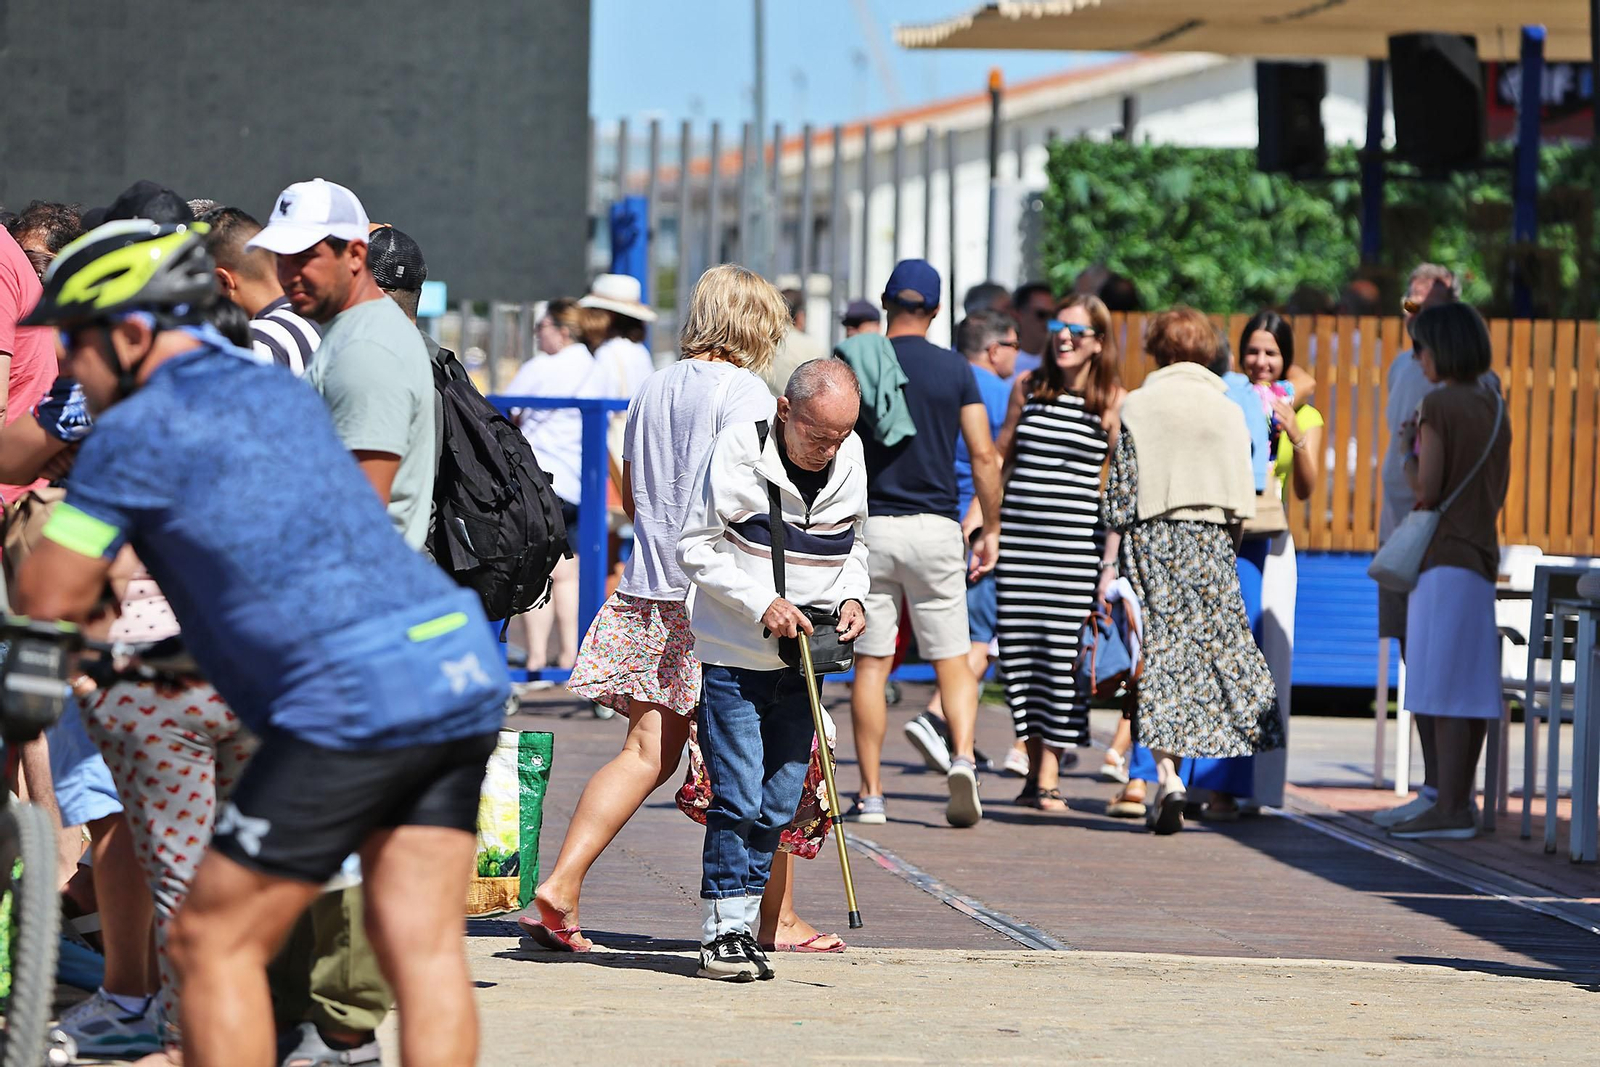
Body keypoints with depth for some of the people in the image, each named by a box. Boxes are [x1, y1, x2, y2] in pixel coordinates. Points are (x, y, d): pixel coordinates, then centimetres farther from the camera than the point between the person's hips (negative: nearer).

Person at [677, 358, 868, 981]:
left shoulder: (850, 458, 2)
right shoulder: (738, 450, -13)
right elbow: (697, 547, -10)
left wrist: (851, 598, -2)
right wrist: (762, 604, -19)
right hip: (734, 654, -5)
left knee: (780, 801, 7)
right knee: (738, 795, -8)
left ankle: (746, 920, 15)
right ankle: (725, 931, -2)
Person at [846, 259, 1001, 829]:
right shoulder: (954, 370, 1)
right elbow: (984, 455, -3)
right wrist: (990, 529, 6)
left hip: (869, 526, 0)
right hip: (935, 526, 0)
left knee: (871, 664, 4)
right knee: (952, 658, 7)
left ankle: (871, 795, 2)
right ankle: (962, 757, -18)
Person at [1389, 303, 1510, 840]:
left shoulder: (1439, 403, -11)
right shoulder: (1495, 408, 13)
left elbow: (1427, 491, -15)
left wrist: (1408, 452, 5)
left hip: (1445, 558, -8)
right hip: (1482, 555, 8)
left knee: (1444, 689, -9)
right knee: (1471, 687, 8)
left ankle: (1449, 809, -13)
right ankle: (1460, 804, 10)